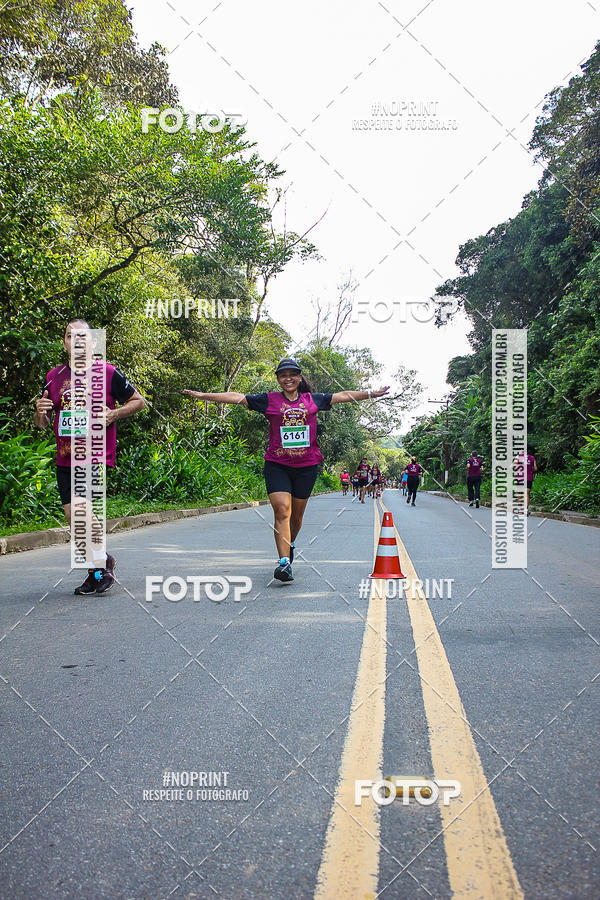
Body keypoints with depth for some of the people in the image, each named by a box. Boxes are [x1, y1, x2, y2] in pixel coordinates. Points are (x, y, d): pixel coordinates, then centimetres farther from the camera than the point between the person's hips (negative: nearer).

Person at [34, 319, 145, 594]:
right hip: (65, 457, 6)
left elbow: (139, 401, 6)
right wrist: (41, 411, -8)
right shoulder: (53, 377, 10)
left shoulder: (108, 372, -2)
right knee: (73, 517, 6)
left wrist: (114, 414, -11)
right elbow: (41, 423, 16)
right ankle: (100, 566, 25)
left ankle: (100, 564, -3)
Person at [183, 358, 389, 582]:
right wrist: (203, 395, -5)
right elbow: (237, 397, -1)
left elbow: (343, 395, 15)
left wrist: (370, 393, 16)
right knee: (282, 511, -14)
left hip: (306, 465, 2)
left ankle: (290, 544, 41)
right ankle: (284, 562, -16)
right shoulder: (269, 400, 3)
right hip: (277, 465, -2)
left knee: (296, 514, 11)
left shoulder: (313, 400, 8)